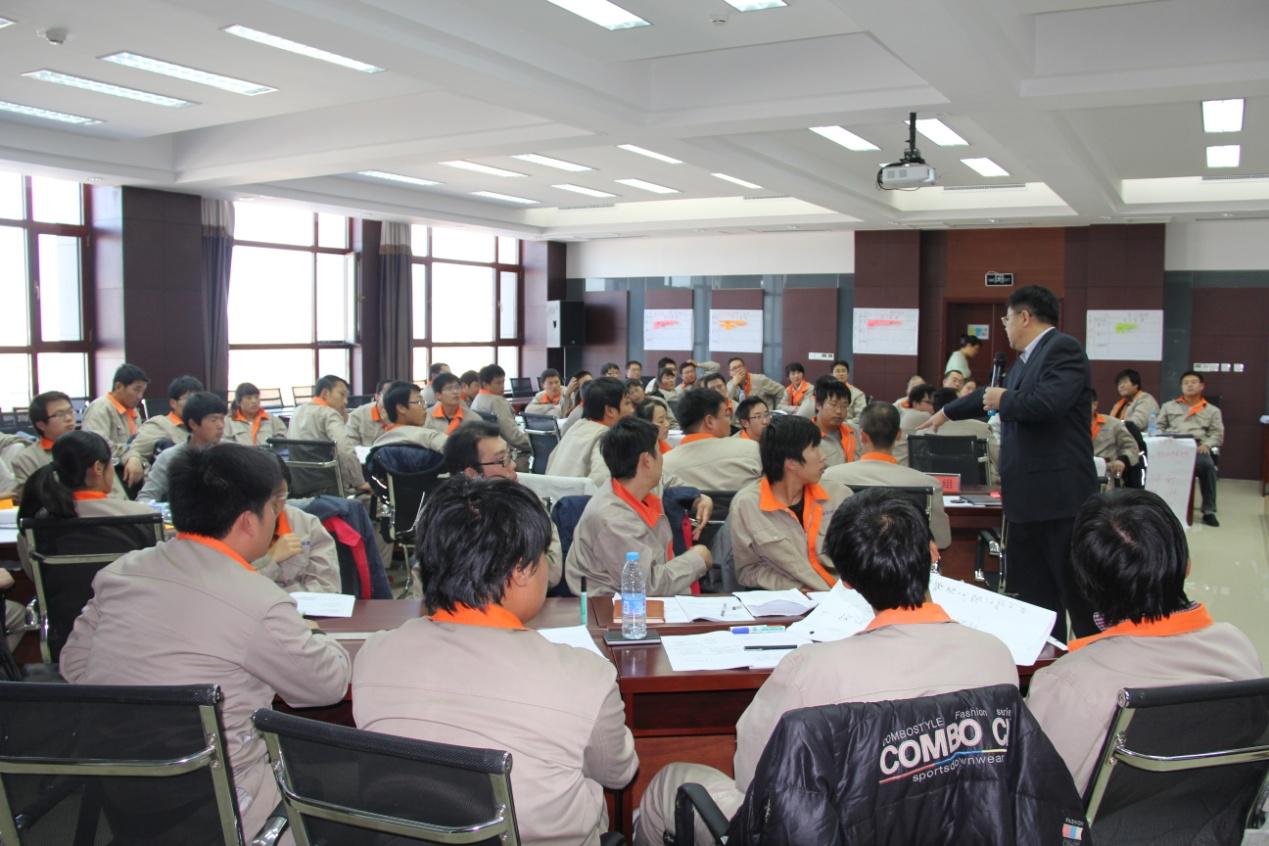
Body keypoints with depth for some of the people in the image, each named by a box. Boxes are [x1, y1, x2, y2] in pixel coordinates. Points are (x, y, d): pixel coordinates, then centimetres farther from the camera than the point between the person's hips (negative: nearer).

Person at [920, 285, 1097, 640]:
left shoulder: (1063, 348, -9)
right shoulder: (1027, 359, 18)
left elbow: (1049, 401, -26)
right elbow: (992, 394, 34)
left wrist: (1003, 401, -8)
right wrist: (947, 412, 46)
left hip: (1059, 496, -9)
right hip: (1025, 497, 9)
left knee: (1078, 594, -3)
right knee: (1032, 598, 11)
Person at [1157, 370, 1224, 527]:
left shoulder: (1212, 410, 24)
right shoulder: (1169, 406, 27)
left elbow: (1218, 434, 14)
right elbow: (1159, 427, 20)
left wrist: (1206, 445, -7)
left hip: (1197, 447, 0)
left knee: (1207, 464, -36)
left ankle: (1209, 511, -27)